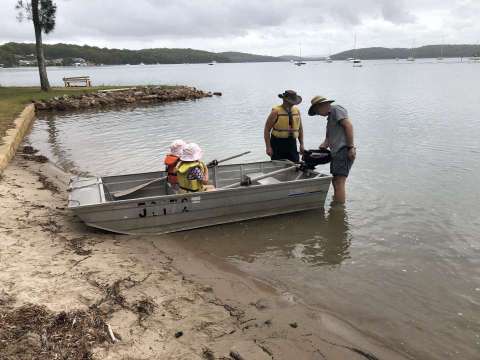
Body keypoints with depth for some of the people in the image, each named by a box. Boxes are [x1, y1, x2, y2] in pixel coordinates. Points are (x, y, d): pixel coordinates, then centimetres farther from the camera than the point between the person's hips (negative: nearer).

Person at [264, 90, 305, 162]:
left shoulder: (297, 111, 9)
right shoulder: (276, 112, -7)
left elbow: (300, 129, 17)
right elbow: (267, 130, -7)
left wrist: (301, 144, 9)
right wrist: (268, 147, -13)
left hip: (292, 144, 5)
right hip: (278, 144, -4)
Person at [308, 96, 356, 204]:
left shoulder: (336, 109, -1)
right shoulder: (330, 117, 28)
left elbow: (348, 125, -14)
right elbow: (328, 139, 22)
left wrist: (351, 147, -19)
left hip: (344, 151, -10)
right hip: (337, 153, 10)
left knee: (339, 183, -13)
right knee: (335, 182, 15)